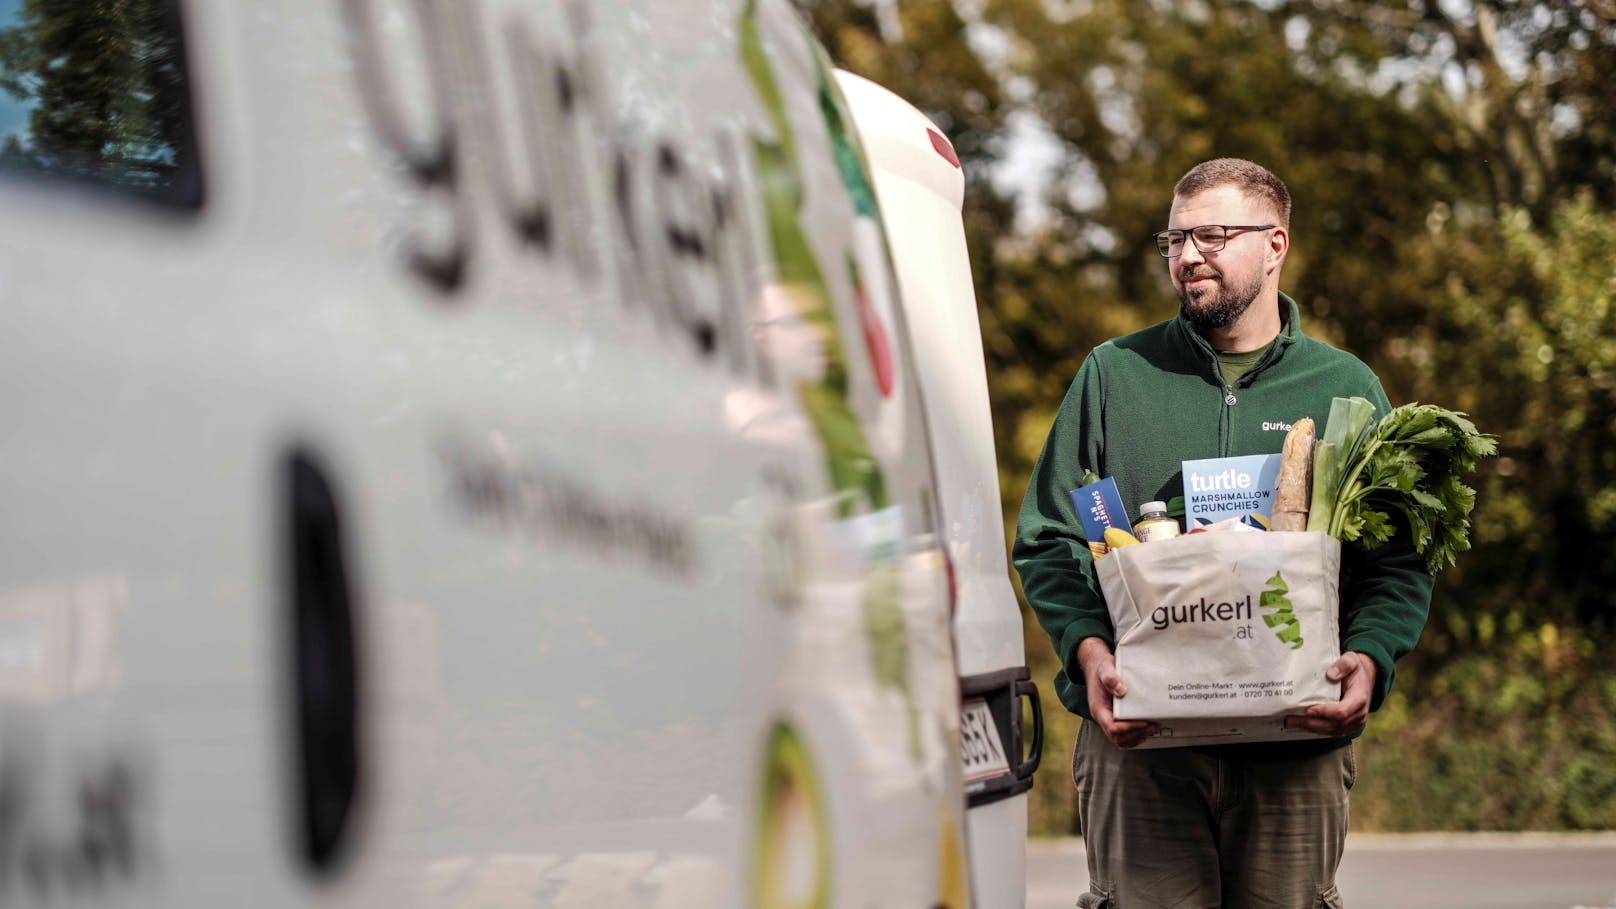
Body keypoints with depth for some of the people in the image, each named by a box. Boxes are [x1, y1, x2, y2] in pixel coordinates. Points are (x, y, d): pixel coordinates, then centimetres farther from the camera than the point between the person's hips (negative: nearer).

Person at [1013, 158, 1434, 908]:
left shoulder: (1346, 388, 11)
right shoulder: (1114, 374, 10)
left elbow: (1398, 562, 9)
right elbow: (1047, 542, 8)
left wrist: (1369, 657, -11)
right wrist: (1088, 648, -11)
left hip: (1297, 745, 1)